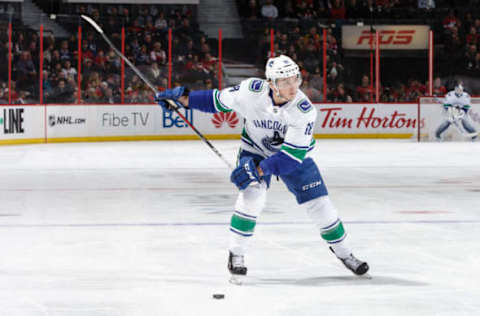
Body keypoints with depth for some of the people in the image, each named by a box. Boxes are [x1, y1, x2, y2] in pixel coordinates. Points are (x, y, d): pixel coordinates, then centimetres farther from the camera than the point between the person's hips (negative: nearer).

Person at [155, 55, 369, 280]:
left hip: (294, 154, 0)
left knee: (318, 203, -1)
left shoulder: (304, 110, -32)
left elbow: (292, 154, -32)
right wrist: (183, 99, -14)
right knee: (252, 193, -25)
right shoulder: (251, 91, -28)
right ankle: (236, 253, -10)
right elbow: (219, 100, -9)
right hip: (255, 150, 0)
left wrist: (259, 169, -40)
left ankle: (342, 251, 23)